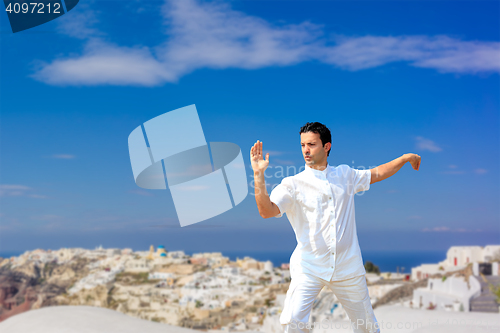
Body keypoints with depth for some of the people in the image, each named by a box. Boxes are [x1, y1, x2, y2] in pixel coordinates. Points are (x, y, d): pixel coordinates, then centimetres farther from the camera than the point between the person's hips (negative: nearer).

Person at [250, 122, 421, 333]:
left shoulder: (345, 175, 10)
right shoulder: (293, 184, -2)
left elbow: (377, 173, 26)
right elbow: (267, 211, -15)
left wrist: (405, 158, 25)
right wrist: (258, 175, -25)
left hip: (348, 267, 3)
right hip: (309, 268, -2)